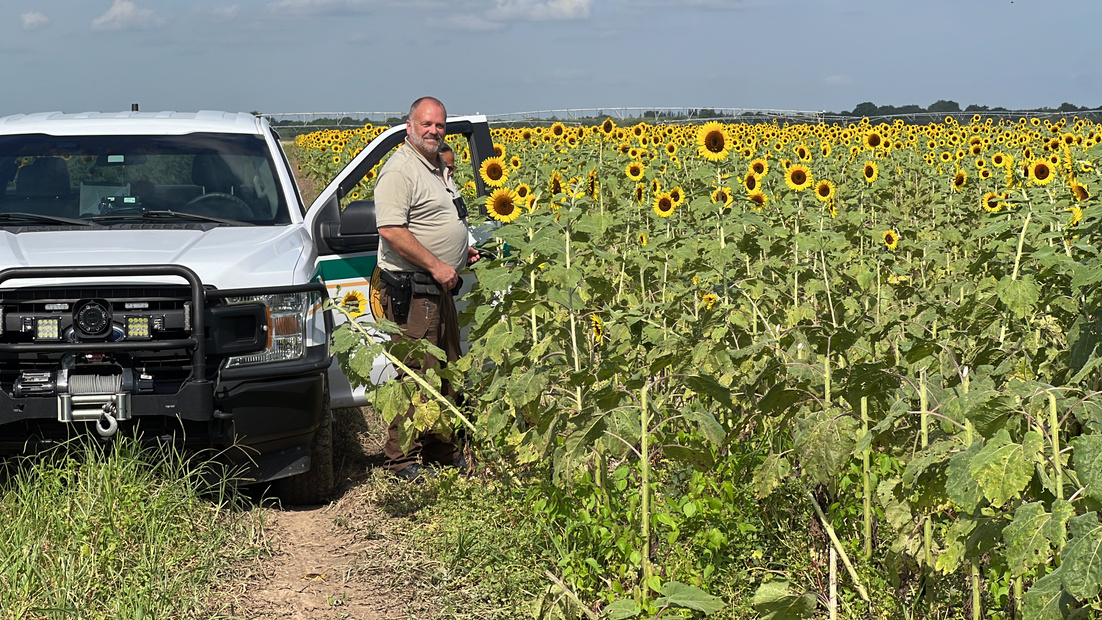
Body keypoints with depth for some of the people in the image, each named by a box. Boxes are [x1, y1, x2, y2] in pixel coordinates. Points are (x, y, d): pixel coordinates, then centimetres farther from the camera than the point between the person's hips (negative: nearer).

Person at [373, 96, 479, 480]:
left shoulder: (439, 168, 18)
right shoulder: (400, 171, -14)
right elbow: (391, 231, -24)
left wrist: (462, 250, 15)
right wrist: (435, 265, -22)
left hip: (440, 289, 10)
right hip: (412, 292, -10)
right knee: (416, 375, -9)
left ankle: (443, 450, 25)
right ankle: (402, 459, -2)